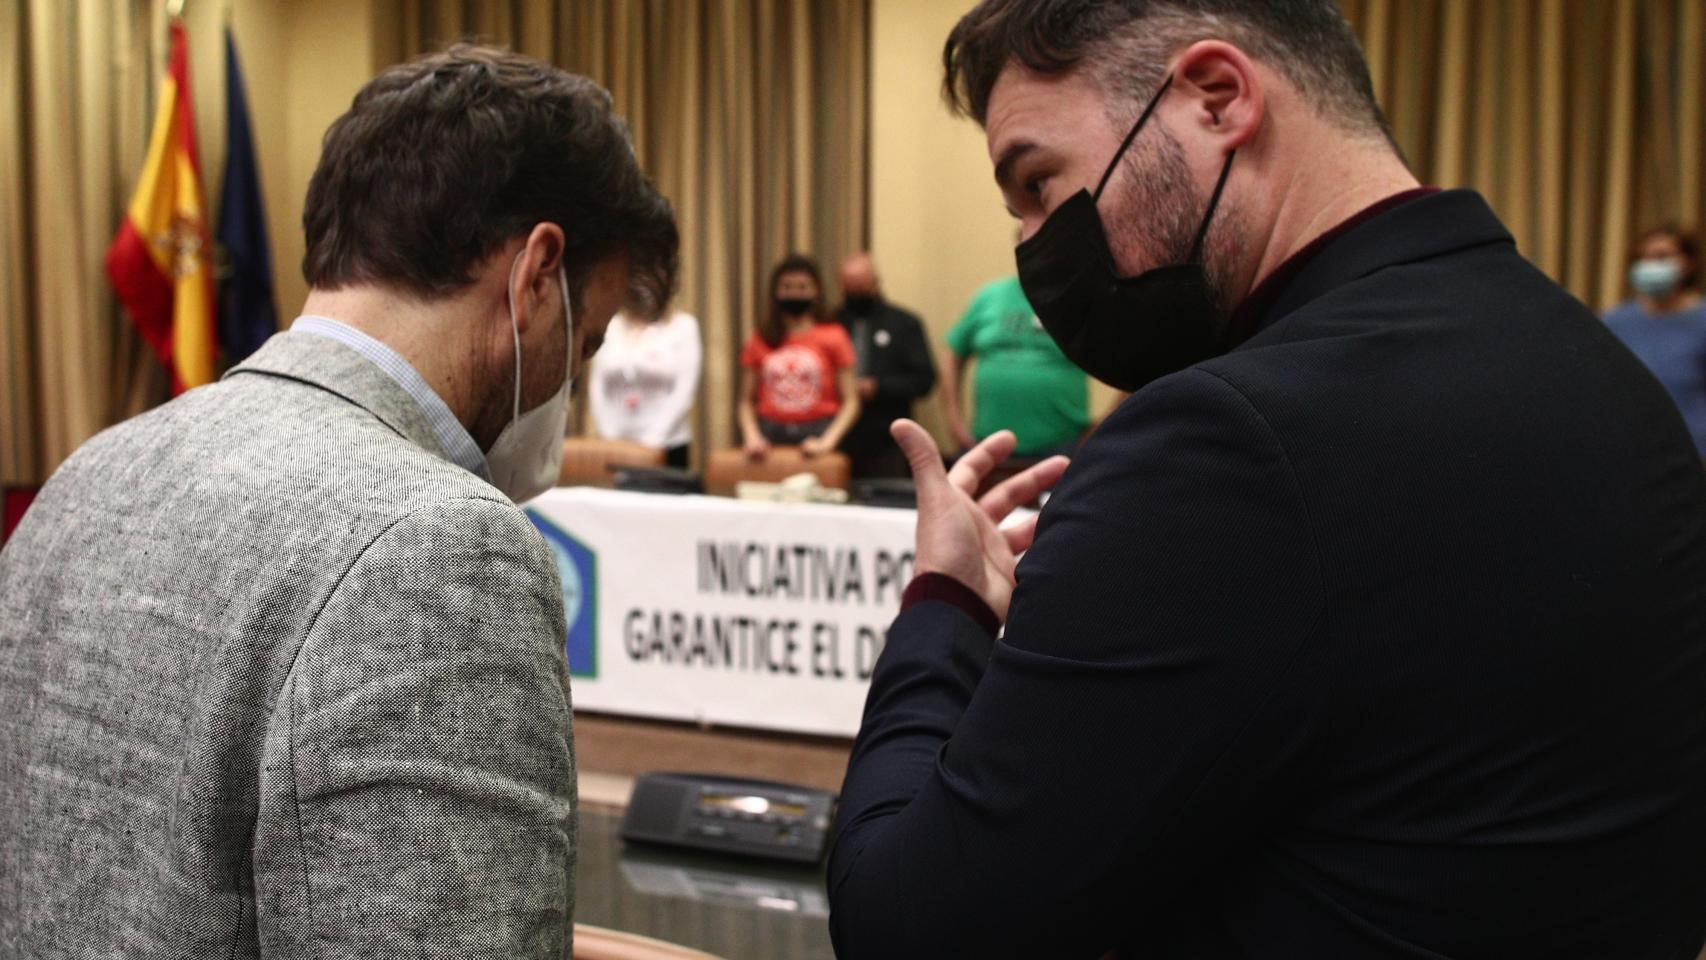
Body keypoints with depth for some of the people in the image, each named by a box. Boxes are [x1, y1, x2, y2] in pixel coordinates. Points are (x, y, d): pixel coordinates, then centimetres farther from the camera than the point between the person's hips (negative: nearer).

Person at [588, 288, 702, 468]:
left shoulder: (683, 325, 0)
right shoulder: (611, 326, 8)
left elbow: (684, 392, -5)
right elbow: (597, 387, 7)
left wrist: (652, 441, -10)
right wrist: (609, 437, -3)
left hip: (666, 447, -2)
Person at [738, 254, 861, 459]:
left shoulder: (833, 337, 3)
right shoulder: (759, 341, 8)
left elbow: (850, 402, 1)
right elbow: (747, 401, 10)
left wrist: (828, 441, -11)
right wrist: (752, 437, -6)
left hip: (815, 437, -1)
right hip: (771, 437, 2)